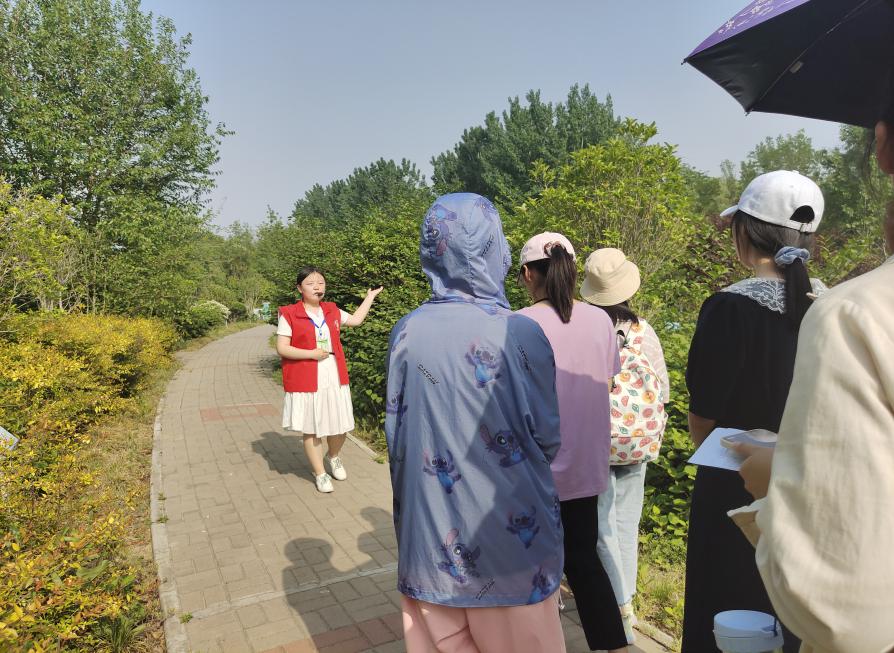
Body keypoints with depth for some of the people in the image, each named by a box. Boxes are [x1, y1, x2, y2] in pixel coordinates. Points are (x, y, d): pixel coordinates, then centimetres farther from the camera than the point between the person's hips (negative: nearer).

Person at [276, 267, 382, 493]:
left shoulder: (332, 311, 9)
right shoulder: (289, 315, -7)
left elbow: (356, 320, 22)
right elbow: (282, 348, -9)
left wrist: (370, 296, 25)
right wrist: (312, 353, -17)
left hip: (335, 380, 4)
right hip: (306, 381, -4)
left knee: (340, 427, 9)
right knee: (311, 429, 5)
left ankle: (333, 457, 40)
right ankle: (320, 473, 23)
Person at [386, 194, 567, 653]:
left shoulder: (406, 332, -7)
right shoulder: (519, 333, -18)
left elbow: (395, 432, 1)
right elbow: (546, 438, -9)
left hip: (430, 533, 4)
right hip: (508, 532, -3)